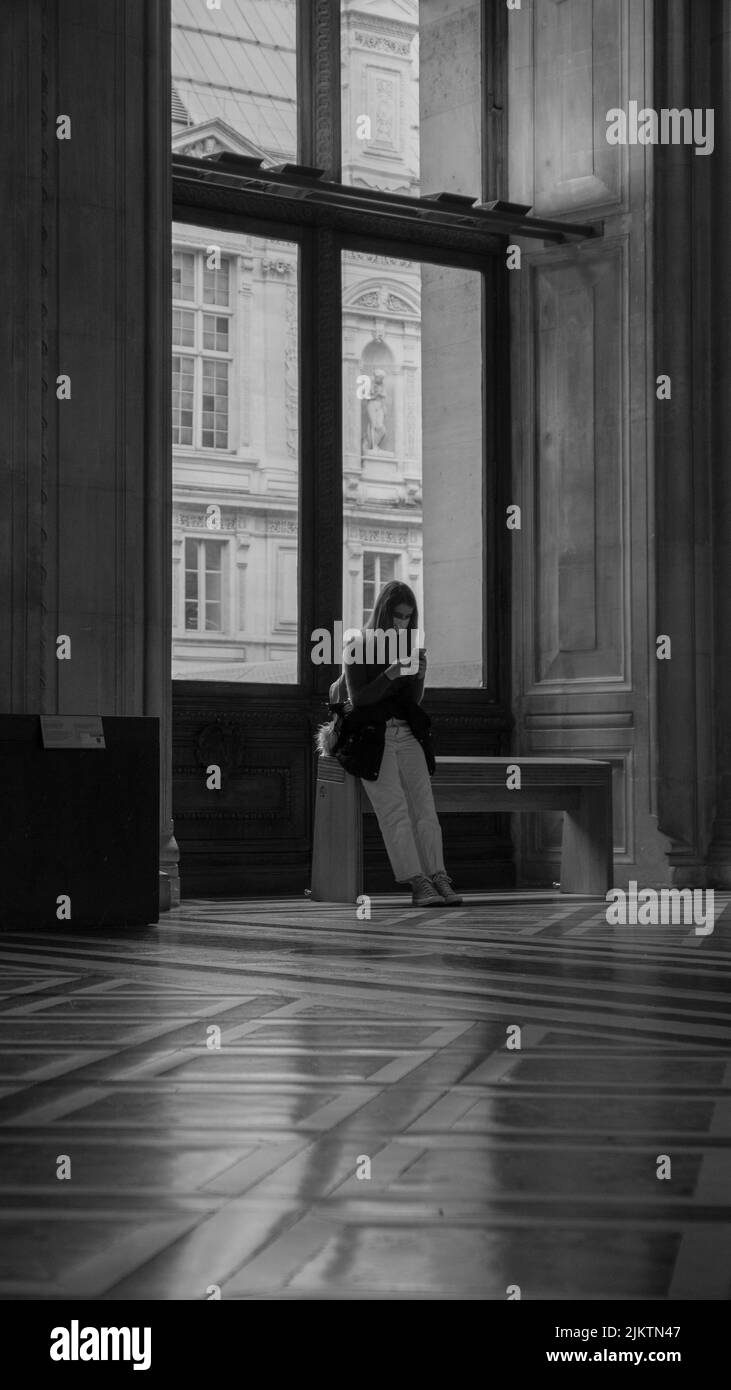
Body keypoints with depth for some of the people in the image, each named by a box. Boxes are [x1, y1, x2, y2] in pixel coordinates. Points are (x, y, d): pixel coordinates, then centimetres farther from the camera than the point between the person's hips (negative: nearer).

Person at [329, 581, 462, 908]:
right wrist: (391, 673, -22)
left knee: (424, 804, -12)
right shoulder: (359, 646, -2)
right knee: (394, 807, -18)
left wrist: (419, 675, -9)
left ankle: (438, 877, -19)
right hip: (371, 735, -5)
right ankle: (418, 884, -26)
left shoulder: (406, 644, 13)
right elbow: (358, 698, -10)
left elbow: (414, 700, 11)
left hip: (406, 733, 5)